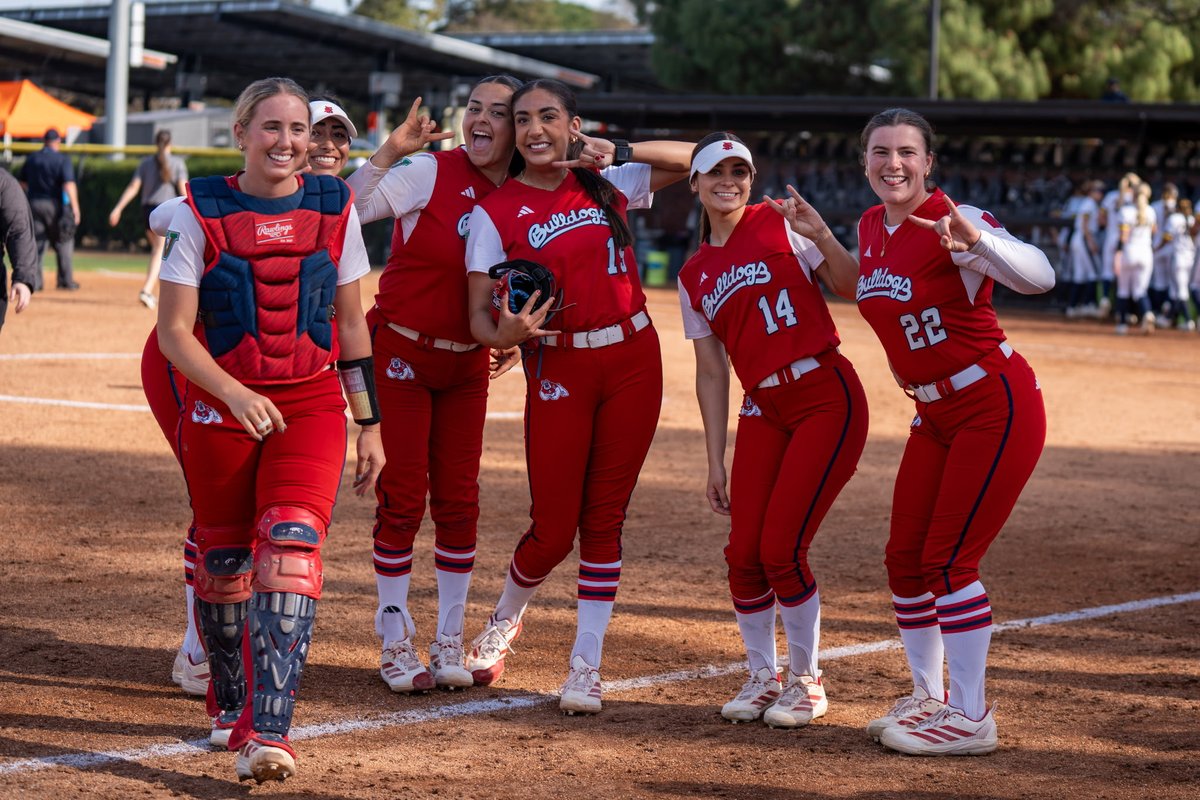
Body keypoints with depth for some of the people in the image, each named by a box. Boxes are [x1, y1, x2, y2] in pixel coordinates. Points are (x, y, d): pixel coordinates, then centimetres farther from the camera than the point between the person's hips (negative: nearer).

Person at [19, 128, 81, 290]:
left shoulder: (31, 158, 7)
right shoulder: (62, 159, -8)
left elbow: (23, 183, 15)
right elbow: (69, 184, -17)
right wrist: (75, 208, -18)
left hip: (34, 204, 3)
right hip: (55, 204, -3)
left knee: (35, 242, 5)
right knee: (62, 242, 9)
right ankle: (66, 280, 11)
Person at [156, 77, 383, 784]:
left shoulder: (334, 209, 4)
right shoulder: (203, 213, -3)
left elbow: (352, 323, 10)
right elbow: (174, 331, -6)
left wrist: (370, 422, 9)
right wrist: (234, 394, -22)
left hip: (311, 406, 0)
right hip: (219, 406, 0)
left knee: (291, 546, -18)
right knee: (223, 560, 9)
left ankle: (267, 735, -23)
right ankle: (229, 704, 36)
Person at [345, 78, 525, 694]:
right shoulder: (430, 173, -13)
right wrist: (390, 151, -27)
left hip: (467, 365, 4)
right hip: (401, 354, -4)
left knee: (458, 500, 6)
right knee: (403, 497, -2)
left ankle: (449, 642, 16)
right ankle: (395, 643, 8)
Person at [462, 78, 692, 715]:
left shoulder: (608, 185, 7)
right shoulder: (495, 213, -2)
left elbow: (694, 158, 10)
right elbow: (479, 316, -6)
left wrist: (620, 153, -4)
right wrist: (507, 334, -29)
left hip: (632, 361, 2)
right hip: (557, 370, -2)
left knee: (604, 518, 3)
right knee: (553, 529, -2)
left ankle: (586, 667, 9)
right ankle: (504, 620, 29)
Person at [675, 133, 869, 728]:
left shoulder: (779, 224, 0)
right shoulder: (695, 276, 13)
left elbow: (852, 287, -7)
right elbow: (711, 373, 13)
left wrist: (820, 235, -24)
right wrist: (715, 462, 9)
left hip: (828, 397, -5)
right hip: (763, 410, 5)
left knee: (781, 549, -10)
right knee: (744, 552, -1)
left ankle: (806, 680, 9)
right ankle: (762, 676, 20)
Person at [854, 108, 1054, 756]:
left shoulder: (955, 222, -20)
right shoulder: (870, 228, 3)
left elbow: (1039, 277, -38)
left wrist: (974, 238, -52)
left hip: (996, 408, -8)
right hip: (934, 414, 8)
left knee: (949, 558, -9)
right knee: (906, 558, 10)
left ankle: (970, 718, 0)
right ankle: (927, 697, 26)